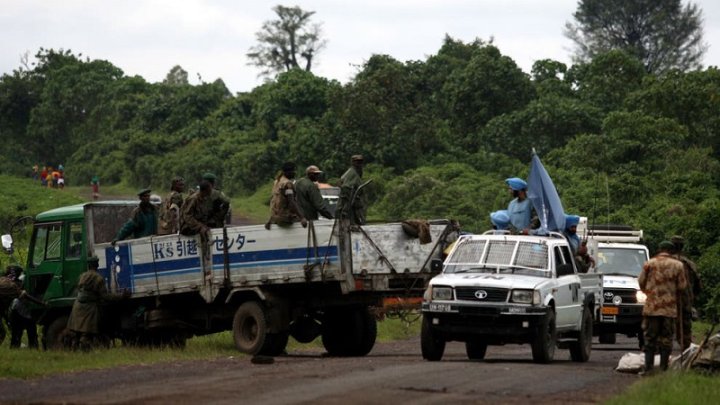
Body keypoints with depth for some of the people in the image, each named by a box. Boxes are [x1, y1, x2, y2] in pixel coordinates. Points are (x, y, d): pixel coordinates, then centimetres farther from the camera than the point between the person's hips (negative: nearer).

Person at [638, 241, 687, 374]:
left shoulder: (649, 264, -1)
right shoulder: (677, 265, -1)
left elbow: (641, 283, 6)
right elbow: (682, 286, 1)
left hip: (651, 307, 0)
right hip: (670, 308, 0)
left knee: (649, 338, 6)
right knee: (666, 339, 6)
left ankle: (648, 368, 2)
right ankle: (663, 369, 5)